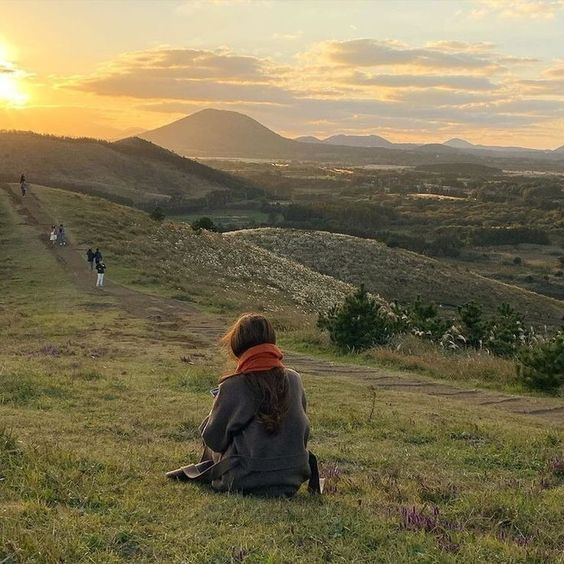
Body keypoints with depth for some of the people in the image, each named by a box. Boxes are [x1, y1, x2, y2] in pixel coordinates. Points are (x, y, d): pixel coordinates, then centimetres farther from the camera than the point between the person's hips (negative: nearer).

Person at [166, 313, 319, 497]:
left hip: (248, 484, -4)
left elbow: (213, 439, -5)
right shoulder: (294, 379, -4)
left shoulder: (233, 386, -16)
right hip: (293, 481, 4)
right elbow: (302, 429, 8)